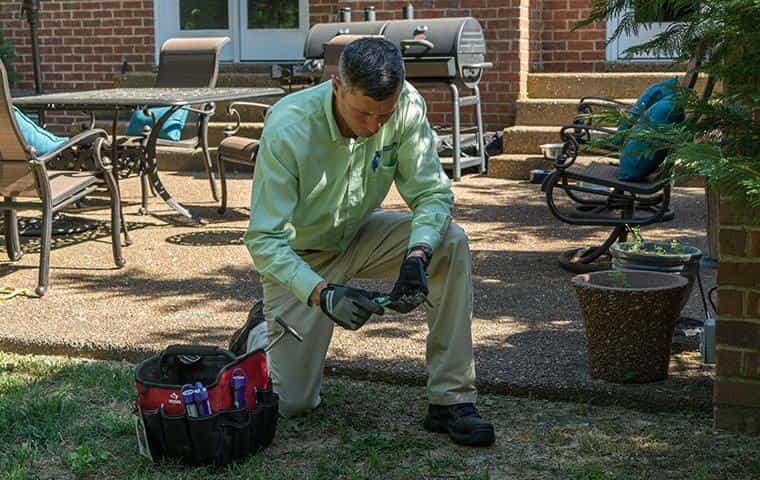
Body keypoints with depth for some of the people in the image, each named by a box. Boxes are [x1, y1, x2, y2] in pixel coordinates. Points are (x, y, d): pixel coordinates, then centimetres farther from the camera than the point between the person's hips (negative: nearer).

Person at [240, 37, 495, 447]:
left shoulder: (407, 106, -23)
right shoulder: (288, 128, -32)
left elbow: (432, 193, -17)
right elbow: (264, 240, -30)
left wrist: (417, 256, -38)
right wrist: (324, 294, -45)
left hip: (359, 236, 3)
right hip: (297, 254, -3)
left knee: (451, 242, -26)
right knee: (292, 403, -5)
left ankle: (451, 400, -17)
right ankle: (261, 335, 30)